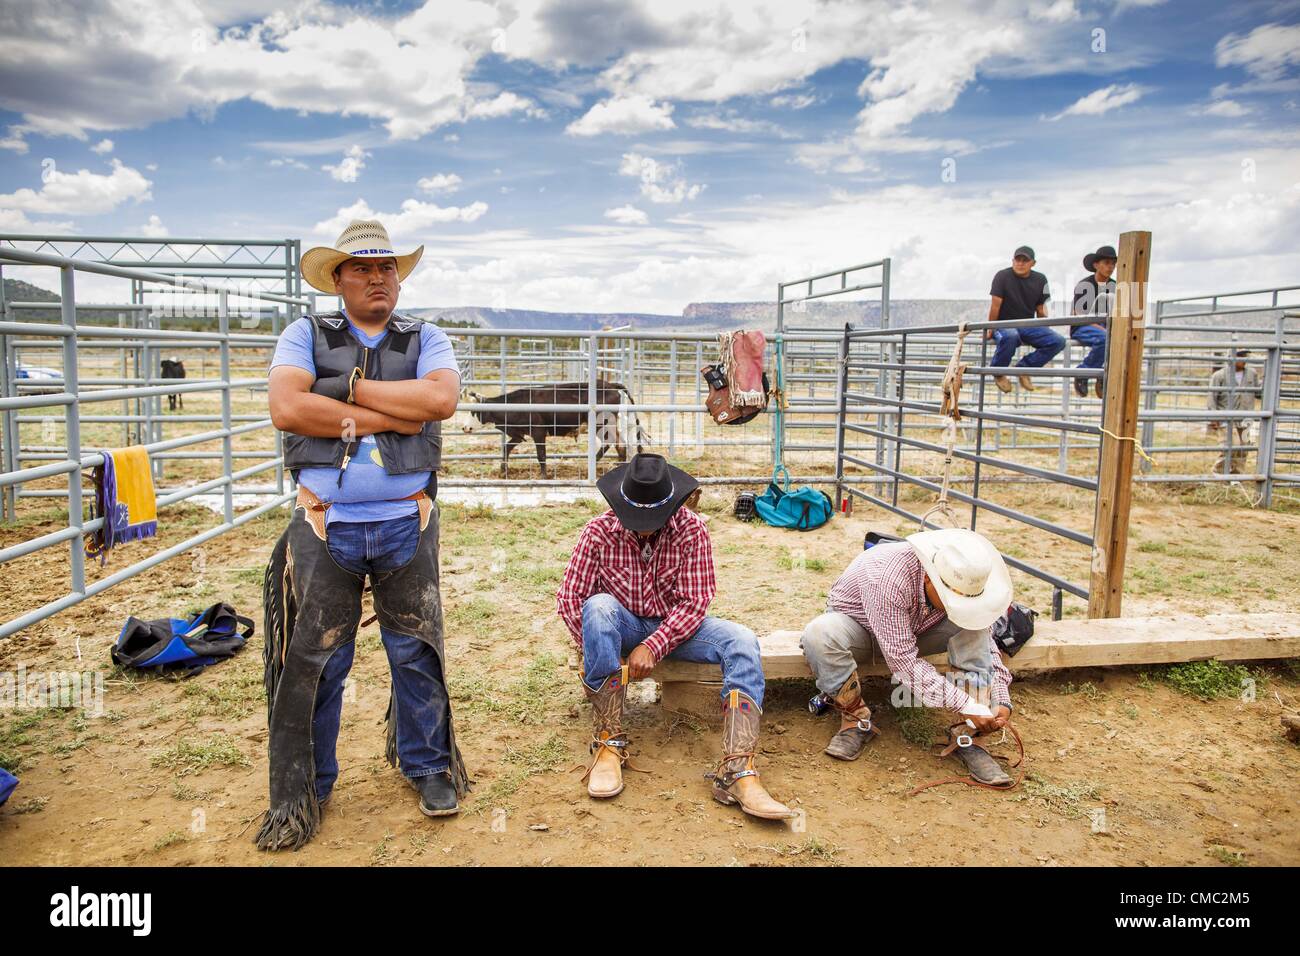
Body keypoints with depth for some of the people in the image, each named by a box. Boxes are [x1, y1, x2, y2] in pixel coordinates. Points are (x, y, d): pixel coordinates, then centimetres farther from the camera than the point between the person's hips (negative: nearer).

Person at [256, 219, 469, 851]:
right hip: (324, 524, -1)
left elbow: (441, 398, -13)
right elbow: (286, 407, -13)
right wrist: (391, 416, -13)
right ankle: (302, 789, 23)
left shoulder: (426, 340, 8)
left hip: (407, 523, 1)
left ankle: (427, 765, 29)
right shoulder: (306, 335, 5)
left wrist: (349, 386, -12)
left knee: (416, 650, 11)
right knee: (313, 659, 6)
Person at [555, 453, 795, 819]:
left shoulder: (691, 529, -13)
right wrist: (597, 652, -24)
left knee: (742, 641, -26)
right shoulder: (599, 531, -13)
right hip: (622, 626, -1)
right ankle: (608, 741, -29)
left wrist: (652, 646, -26)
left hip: (674, 625, 1)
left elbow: (695, 603, -15)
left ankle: (736, 772, -35)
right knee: (599, 606, -36)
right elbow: (569, 596, -13)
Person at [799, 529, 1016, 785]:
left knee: (976, 626, -22)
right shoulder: (888, 580, -40)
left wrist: (1002, 700, -17)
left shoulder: (963, 583, -21)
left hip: (916, 629, 5)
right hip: (856, 625, -4)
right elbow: (905, 661, -38)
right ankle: (856, 717, -16)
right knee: (819, 634, -39)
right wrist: (965, 706, -38)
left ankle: (968, 735, -17)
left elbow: (984, 640, -6)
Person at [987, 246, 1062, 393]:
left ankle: (1023, 367, -1)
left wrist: (1044, 331, 8)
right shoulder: (1002, 276, -7)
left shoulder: (1040, 280, 7)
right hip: (1004, 324, -5)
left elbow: (1041, 307, 12)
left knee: (1058, 342, -17)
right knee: (1010, 336, -42)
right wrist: (990, 328, -7)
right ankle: (998, 372, -15)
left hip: (1028, 325, 5)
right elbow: (996, 304, -8)